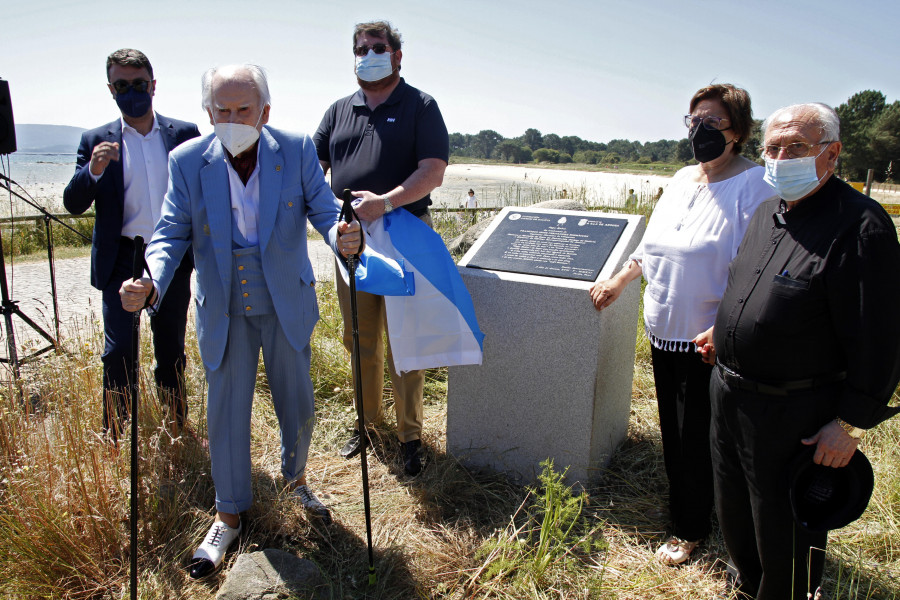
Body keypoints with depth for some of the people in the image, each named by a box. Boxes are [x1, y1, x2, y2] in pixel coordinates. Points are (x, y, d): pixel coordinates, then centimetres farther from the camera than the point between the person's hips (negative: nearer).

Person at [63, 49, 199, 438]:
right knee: (119, 353, -2)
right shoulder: (96, 141, 4)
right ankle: (113, 438, 14)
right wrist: (92, 171, -20)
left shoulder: (184, 134, 4)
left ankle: (176, 429, 27)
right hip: (122, 261, -1)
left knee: (172, 350, 12)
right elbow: (73, 204, -1)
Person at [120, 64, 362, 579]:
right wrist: (151, 283, -24)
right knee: (226, 412, 9)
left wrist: (342, 237, -32)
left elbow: (324, 209, -7)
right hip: (224, 311, 0)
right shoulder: (188, 161, -7)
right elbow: (172, 232, -4)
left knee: (298, 404, 12)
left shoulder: (298, 150, -8)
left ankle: (296, 478, 43)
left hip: (286, 305, 0)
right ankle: (229, 516, 30)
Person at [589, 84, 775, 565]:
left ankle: (690, 529, 25)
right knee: (672, 429, 17)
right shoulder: (681, 179, 11)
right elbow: (651, 245, 21)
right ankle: (681, 504, 37)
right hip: (664, 329, 7)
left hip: (710, 340, -7)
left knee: (697, 436, 5)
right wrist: (618, 282, 18)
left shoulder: (754, 185, -13)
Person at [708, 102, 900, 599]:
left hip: (795, 415, -8)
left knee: (784, 531, 11)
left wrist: (852, 425, -20)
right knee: (734, 512, 25)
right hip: (729, 394, 8)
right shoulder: (767, 213, 6)